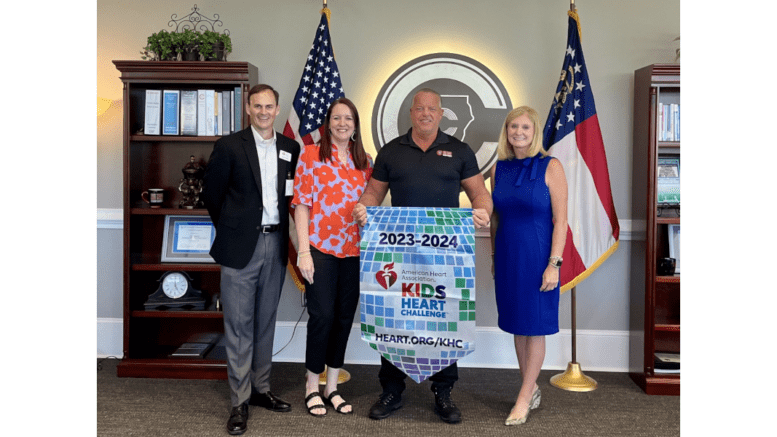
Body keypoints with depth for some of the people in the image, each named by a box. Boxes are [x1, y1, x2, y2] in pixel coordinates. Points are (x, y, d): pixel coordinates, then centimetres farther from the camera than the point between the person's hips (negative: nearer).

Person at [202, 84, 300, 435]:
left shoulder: (291, 149, 8)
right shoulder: (229, 146, -3)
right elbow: (211, 192, 3)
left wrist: (281, 229, 9)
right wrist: (229, 229, 7)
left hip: (276, 244, 4)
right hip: (242, 246, -4)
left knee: (265, 321, 14)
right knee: (239, 324, 0)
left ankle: (261, 389, 27)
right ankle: (239, 402, 10)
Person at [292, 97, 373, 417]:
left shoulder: (365, 162, 11)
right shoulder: (311, 155, 0)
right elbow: (301, 205, -4)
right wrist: (304, 252, -10)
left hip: (355, 251, 4)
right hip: (321, 249, -4)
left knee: (345, 316, 10)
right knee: (322, 315, -3)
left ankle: (332, 387, 25)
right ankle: (312, 387, 17)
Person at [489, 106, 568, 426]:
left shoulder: (551, 167, -9)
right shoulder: (499, 168, 5)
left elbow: (560, 220, -11)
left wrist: (554, 264, -16)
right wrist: (494, 257, 12)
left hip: (537, 256, -5)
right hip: (507, 256, 5)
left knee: (535, 327, 4)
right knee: (517, 325, 13)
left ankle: (524, 398, 15)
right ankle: (532, 389, 29)